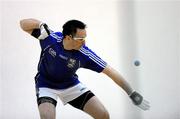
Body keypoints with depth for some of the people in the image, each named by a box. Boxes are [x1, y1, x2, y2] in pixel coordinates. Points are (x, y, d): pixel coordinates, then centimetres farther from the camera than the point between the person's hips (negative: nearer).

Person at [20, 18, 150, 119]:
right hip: (46, 85, -2)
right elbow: (24, 24, -21)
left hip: (71, 85, 2)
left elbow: (111, 72, -20)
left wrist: (133, 93, -21)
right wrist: (41, 24, -42)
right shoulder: (51, 38, -27)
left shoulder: (85, 54, -25)